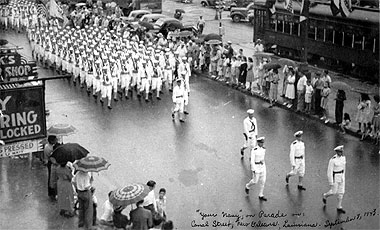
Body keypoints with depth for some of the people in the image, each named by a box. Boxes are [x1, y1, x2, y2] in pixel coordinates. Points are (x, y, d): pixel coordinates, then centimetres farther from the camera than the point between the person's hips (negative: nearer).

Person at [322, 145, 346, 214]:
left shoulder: (343, 157, -3)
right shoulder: (332, 160, -24)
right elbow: (329, 171, -19)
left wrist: (343, 177, 19)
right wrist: (331, 182, -16)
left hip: (341, 177, 6)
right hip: (334, 177, -6)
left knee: (341, 192, 8)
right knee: (334, 192, 8)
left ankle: (339, 207, 20)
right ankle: (325, 196, 40)